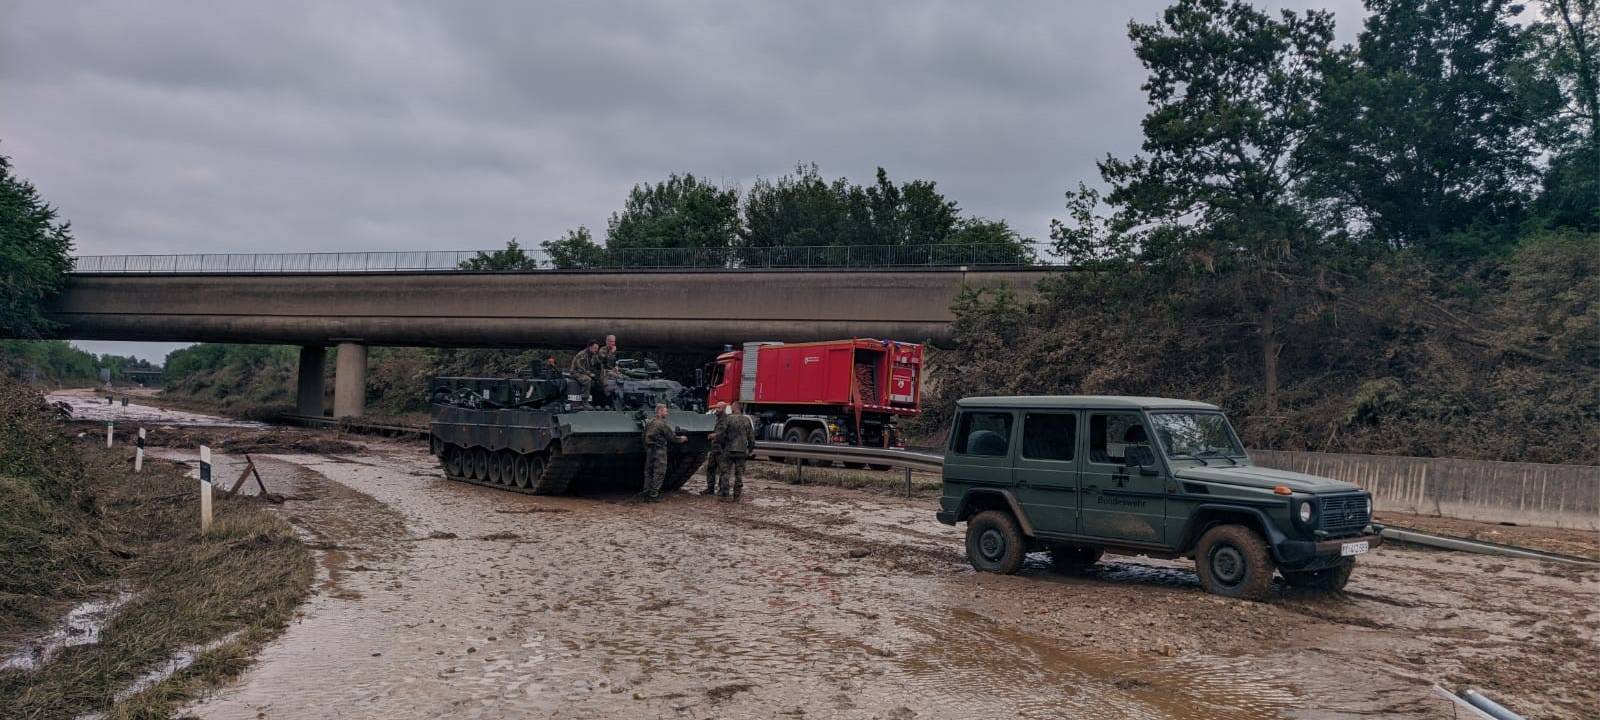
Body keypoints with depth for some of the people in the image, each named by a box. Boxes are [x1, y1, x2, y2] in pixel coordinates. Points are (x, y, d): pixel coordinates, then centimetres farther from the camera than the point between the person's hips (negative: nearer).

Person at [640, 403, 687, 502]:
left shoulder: (649, 423, 10)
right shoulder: (662, 424, -14)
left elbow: (644, 437, 15)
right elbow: (672, 437, -9)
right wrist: (682, 439, 8)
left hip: (649, 450, 8)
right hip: (659, 451, -8)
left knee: (648, 472, 14)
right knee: (659, 473, -3)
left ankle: (646, 493, 16)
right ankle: (653, 495, -4)